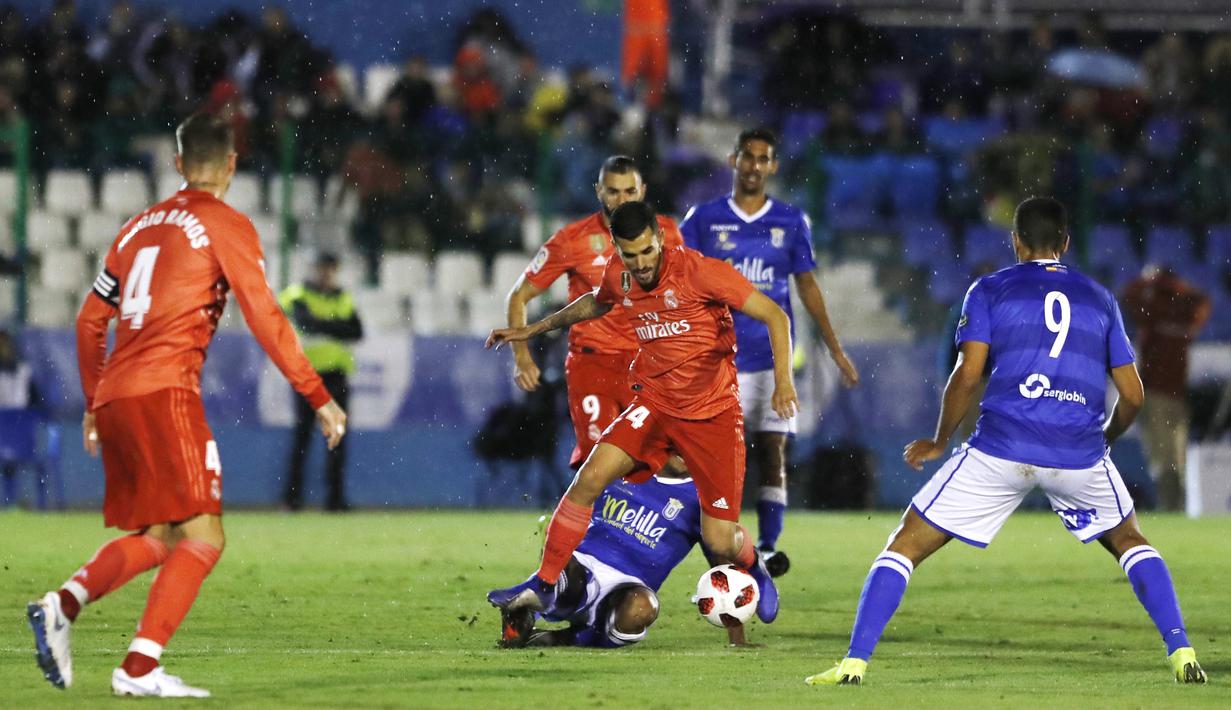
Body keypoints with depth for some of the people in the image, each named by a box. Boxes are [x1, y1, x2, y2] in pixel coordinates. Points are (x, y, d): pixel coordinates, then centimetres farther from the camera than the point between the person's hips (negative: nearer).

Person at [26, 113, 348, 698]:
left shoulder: (141, 226, 20)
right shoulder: (226, 226, 0)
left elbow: (90, 320, 23)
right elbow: (265, 319, -5)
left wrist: (93, 404, 33)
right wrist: (319, 397, -1)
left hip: (114, 397, 7)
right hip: (164, 391, -7)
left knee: (159, 537, 16)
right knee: (202, 536, -7)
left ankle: (63, 605, -4)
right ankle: (139, 667, -18)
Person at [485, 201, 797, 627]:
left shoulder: (699, 272, -19)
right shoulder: (618, 279, -2)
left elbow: (775, 316, -15)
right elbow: (595, 303, 26)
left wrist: (783, 380, -27)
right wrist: (534, 331, 28)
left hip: (713, 413, -4)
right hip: (655, 402, 4)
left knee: (720, 543, -4)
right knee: (591, 477, -19)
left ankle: (755, 571, 34)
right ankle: (543, 586, -8)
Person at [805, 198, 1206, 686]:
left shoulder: (990, 290, 8)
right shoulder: (1099, 299, 16)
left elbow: (966, 375, -3)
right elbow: (1133, 394, 15)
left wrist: (940, 442, 11)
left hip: (1001, 450, -2)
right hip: (1079, 454, 2)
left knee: (906, 545, 8)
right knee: (1129, 541, 28)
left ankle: (855, 661, -3)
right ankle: (1182, 654, 13)